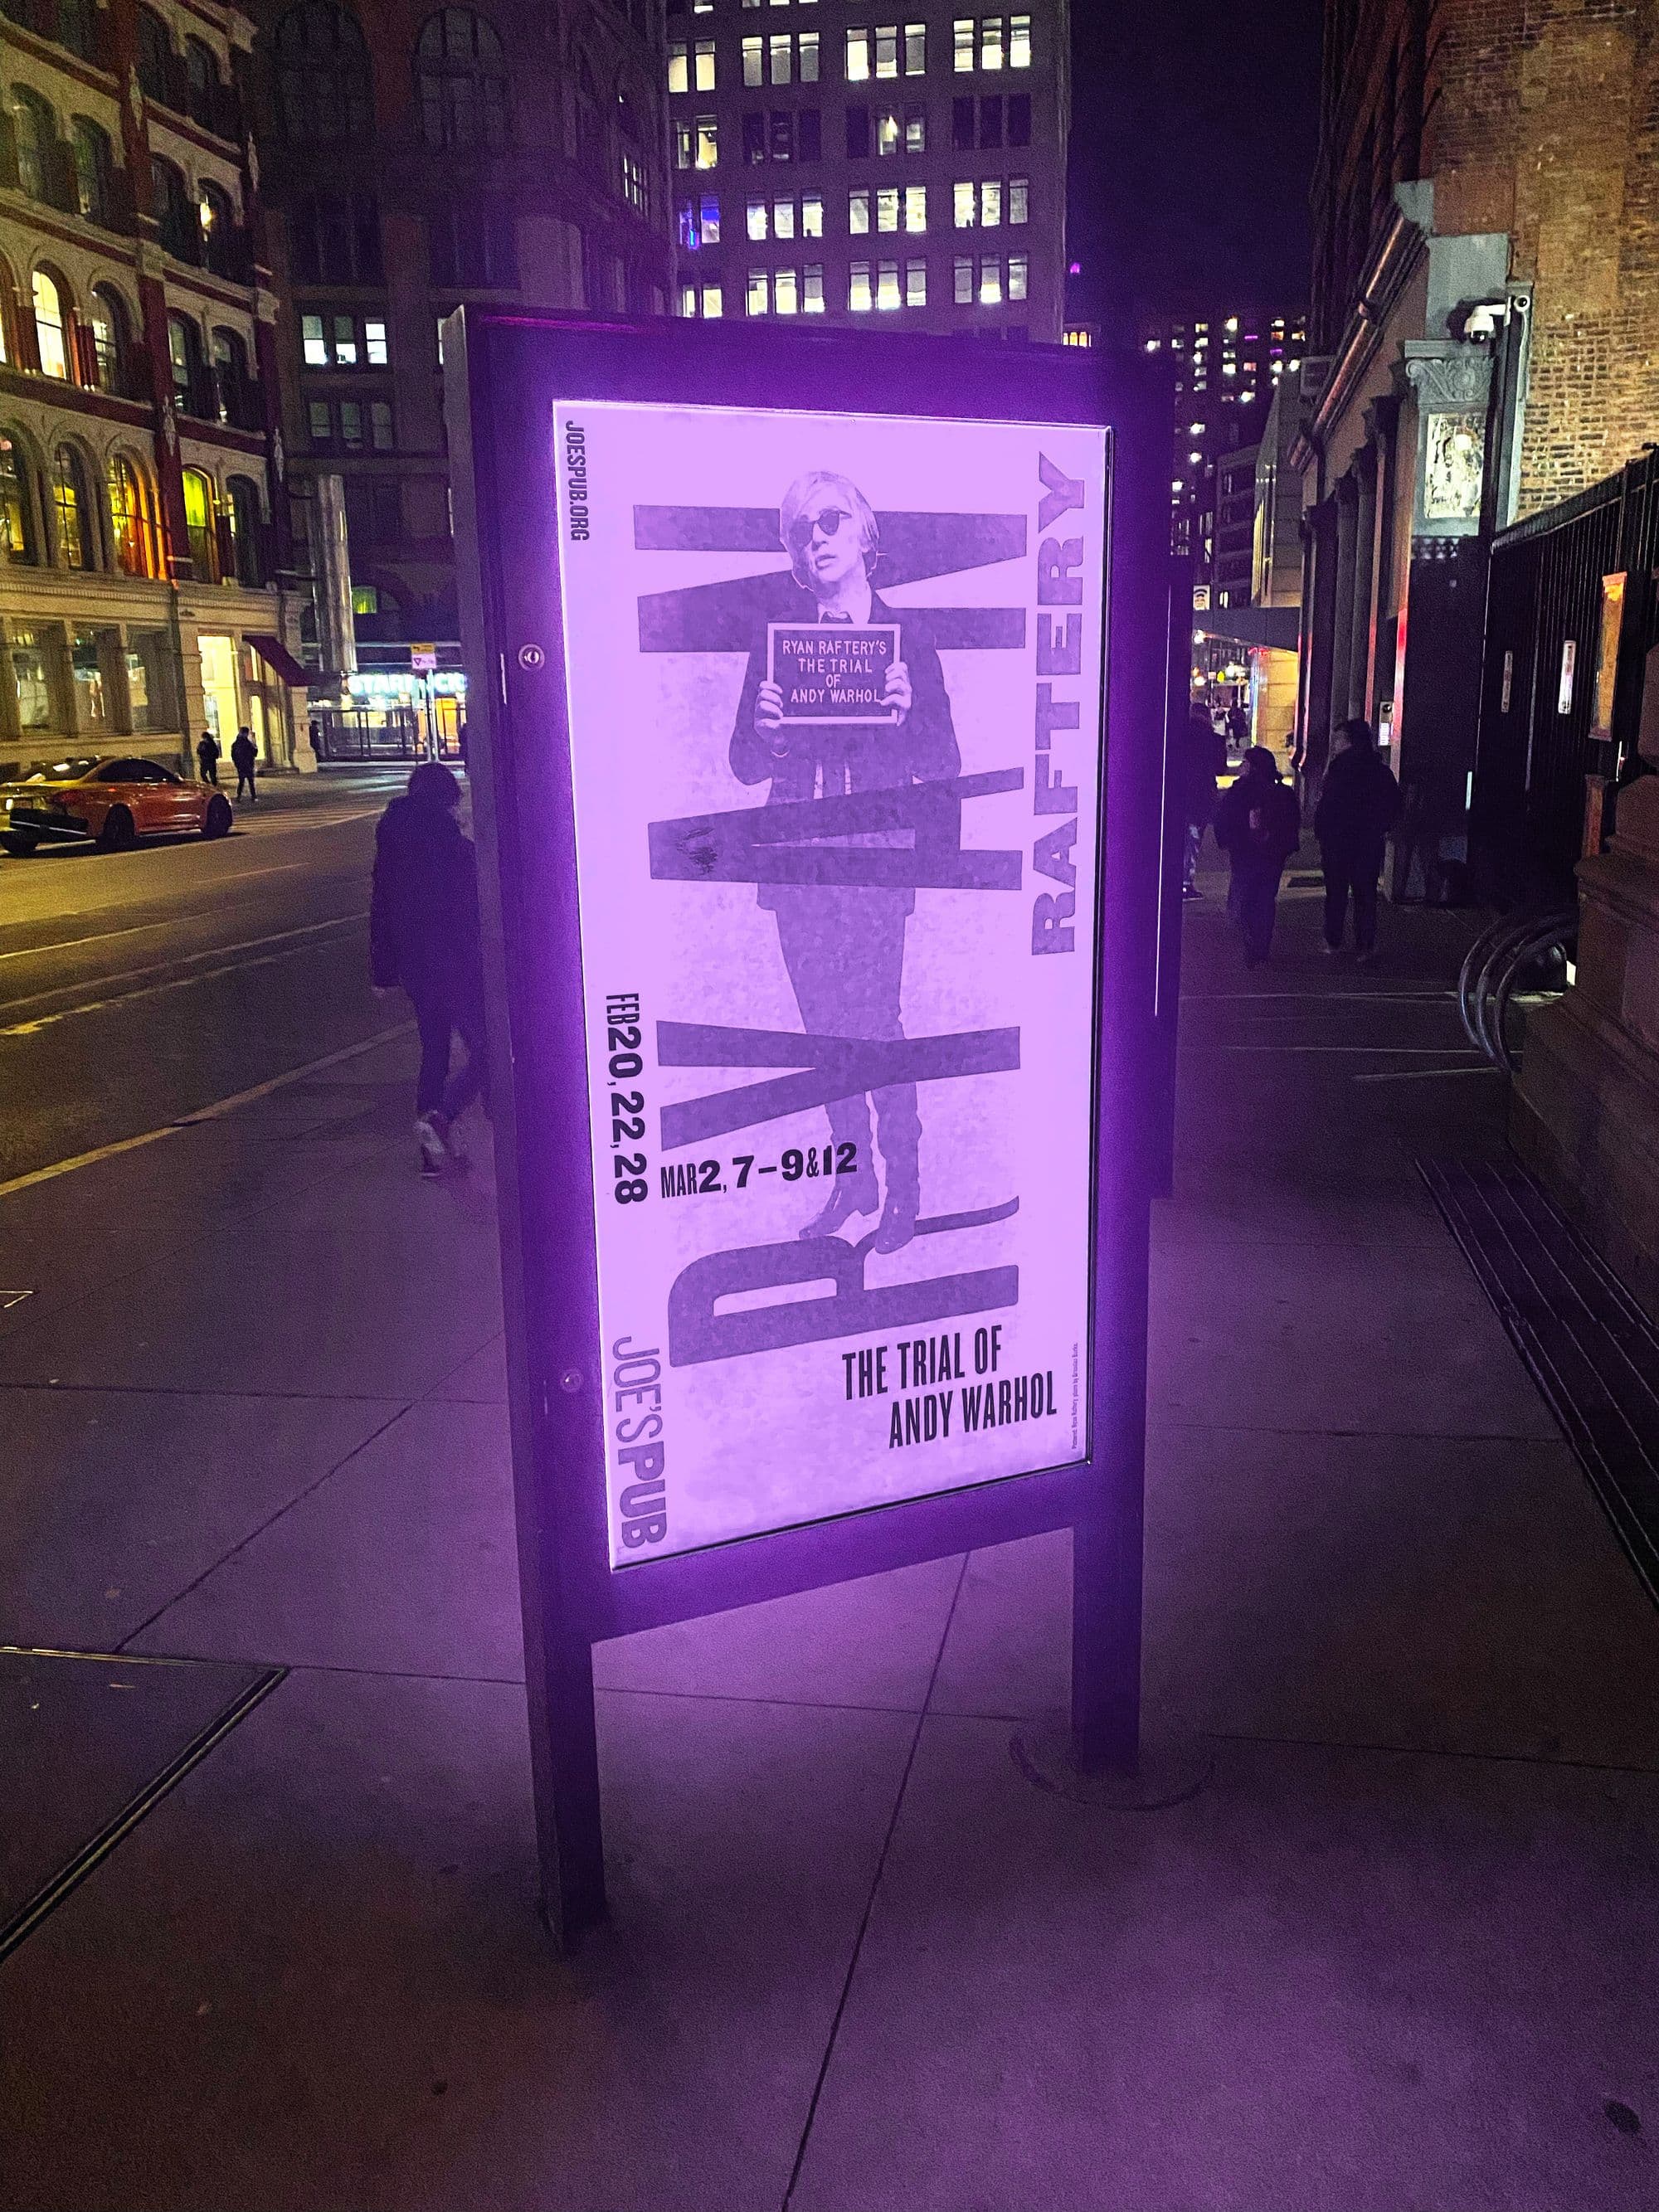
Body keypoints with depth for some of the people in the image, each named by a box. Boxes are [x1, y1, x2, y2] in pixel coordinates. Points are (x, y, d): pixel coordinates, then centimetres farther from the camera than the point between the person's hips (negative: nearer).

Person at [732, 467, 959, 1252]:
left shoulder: (906, 633, 2)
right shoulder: (777, 634, 8)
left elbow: (944, 765, -1)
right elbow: (746, 765, 6)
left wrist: (905, 716, -20)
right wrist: (767, 729, -16)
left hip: (875, 858, -3)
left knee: (875, 1022, -6)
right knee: (826, 1026, 9)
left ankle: (903, 1184, 8)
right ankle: (853, 1174, 23)